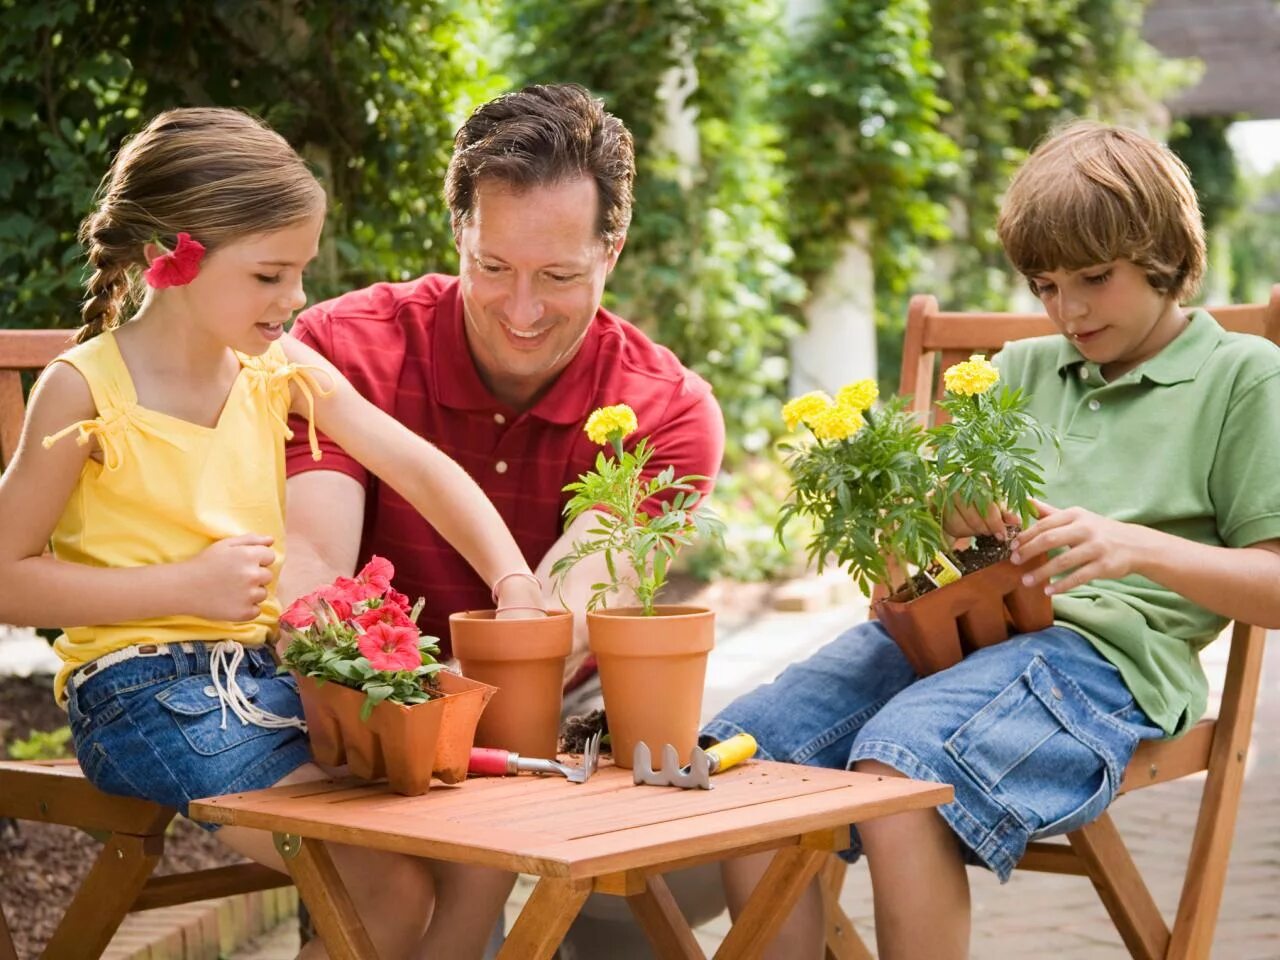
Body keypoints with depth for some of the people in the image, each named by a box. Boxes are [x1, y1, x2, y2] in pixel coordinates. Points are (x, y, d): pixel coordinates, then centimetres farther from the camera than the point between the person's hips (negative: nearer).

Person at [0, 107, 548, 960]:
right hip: (144, 690, -6)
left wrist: (517, 587, -9)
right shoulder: (83, 392, -8)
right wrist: (186, 585, -15)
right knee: (391, 888, -21)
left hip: (270, 668, 6)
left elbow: (423, 471, 6)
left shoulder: (279, 367, 7)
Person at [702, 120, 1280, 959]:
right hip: (951, 622, 6)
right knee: (742, 756, -20)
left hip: (1103, 648, -6)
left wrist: (1140, 548, -14)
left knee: (896, 773, -35)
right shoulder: (1022, 369, 25)